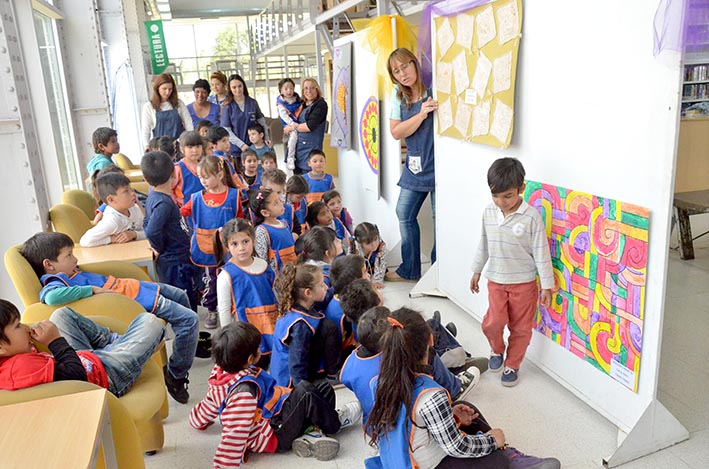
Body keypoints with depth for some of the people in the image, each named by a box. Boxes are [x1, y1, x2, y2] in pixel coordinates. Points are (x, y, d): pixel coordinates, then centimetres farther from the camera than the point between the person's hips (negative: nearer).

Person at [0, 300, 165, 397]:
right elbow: (78, 377, -34)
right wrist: (56, 341, -30)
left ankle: (114, 341, 32)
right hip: (107, 373, -8)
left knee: (62, 314, 24)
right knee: (148, 321, -1)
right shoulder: (22, 365, -40)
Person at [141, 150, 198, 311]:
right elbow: (152, 231, -34)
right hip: (175, 262, -9)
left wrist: (157, 247, 13)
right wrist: (158, 249, -16)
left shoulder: (152, 197, 4)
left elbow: (147, 223, 17)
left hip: (167, 260, 9)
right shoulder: (164, 202, -24)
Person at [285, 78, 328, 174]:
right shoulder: (302, 104, 16)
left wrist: (292, 127, -3)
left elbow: (310, 126, -14)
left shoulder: (321, 104, -6)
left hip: (310, 147, -7)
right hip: (297, 146, 7)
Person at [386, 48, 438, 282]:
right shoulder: (398, 94, 7)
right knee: (404, 214, 11)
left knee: (440, 217, -3)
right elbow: (396, 132, -3)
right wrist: (422, 114, -14)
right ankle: (409, 269, 27)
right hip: (415, 164, 6)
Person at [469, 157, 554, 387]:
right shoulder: (489, 212, -3)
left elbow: (541, 252, -12)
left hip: (524, 282, -3)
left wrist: (547, 286, -9)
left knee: (520, 327, 9)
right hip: (496, 280, 3)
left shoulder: (531, 216, -17)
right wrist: (476, 271, 16)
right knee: (492, 323, -2)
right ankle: (497, 350, 30)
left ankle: (512, 365, 29)